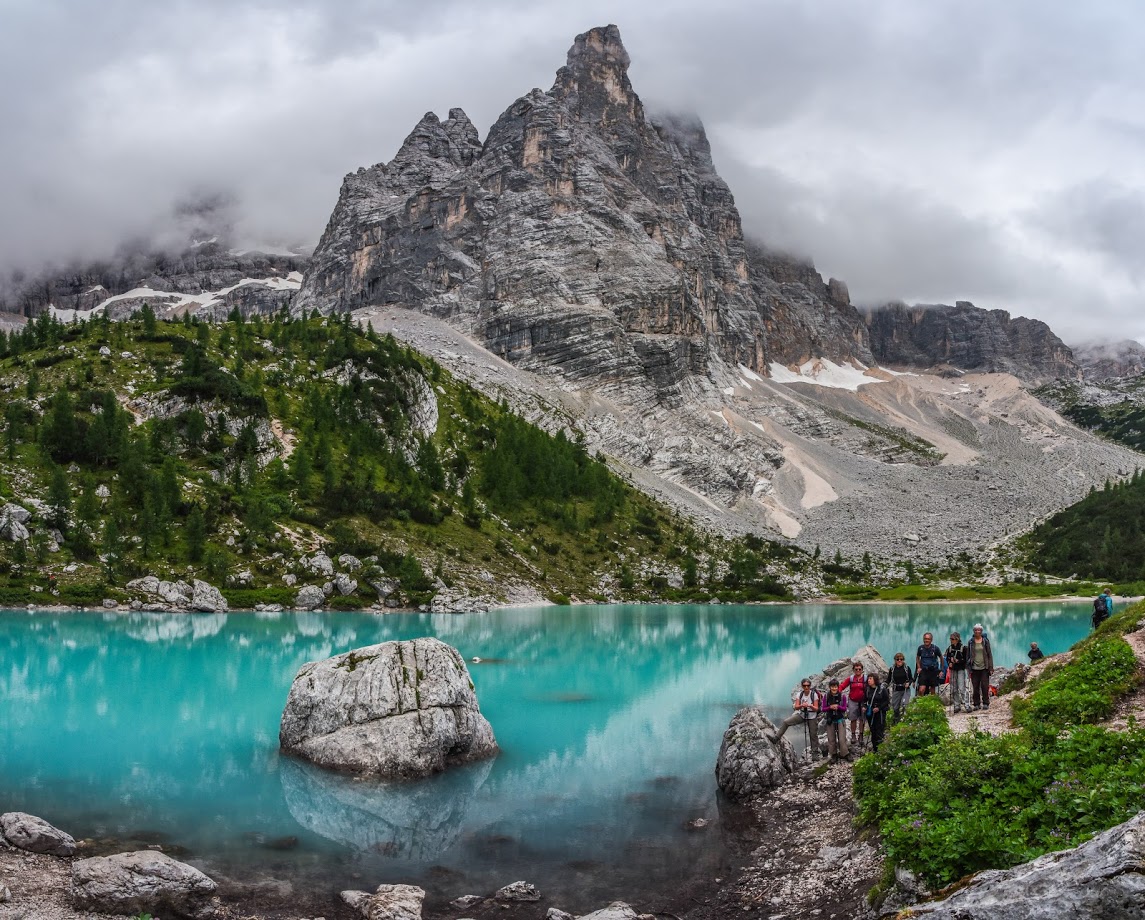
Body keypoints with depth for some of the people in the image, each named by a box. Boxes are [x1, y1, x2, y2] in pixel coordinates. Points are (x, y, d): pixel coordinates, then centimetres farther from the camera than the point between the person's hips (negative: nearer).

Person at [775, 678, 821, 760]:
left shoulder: (814, 694, -16)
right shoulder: (799, 694, -9)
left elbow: (816, 709, -16)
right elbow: (796, 707, -15)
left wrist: (810, 706, -37)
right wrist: (802, 705, -36)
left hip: (812, 717, -2)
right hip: (801, 715, 2)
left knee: (813, 735, 3)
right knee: (785, 722, -12)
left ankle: (815, 754, 17)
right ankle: (776, 738, -4)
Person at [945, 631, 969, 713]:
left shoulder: (963, 648, -6)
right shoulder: (949, 648, 8)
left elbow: (966, 659, -5)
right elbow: (947, 658, 16)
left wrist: (958, 661, -17)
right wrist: (949, 663, -3)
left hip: (961, 669, -5)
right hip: (953, 670, 5)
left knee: (962, 688, -13)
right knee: (954, 689, 6)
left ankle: (967, 705, -10)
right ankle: (957, 706, 12)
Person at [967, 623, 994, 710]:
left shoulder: (985, 641, 4)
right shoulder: (971, 642, 5)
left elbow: (989, 654, 5)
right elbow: (968, 655, 8)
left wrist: (990, 667, -1)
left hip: (984, 667, -1)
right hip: (974, 668, 1)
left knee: (985, 686, -2)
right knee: (975, 687, 2)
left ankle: (986, 703, 8)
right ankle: (976, 704, 9)